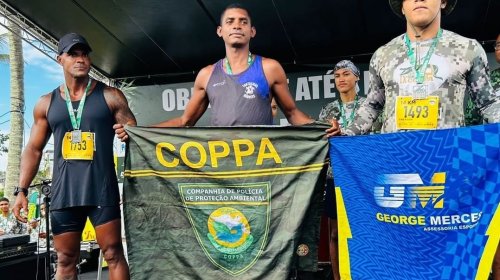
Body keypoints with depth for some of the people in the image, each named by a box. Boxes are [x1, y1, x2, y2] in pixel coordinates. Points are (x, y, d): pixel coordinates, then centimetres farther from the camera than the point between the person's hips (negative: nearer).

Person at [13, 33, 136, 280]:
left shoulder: (110, 96, 4)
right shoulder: (46, 103, 12)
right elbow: (33, 149, 14)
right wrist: (22, 190, 5)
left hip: (102, 190, -3)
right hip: (63, 192, 3)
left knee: (113, 254, -1)